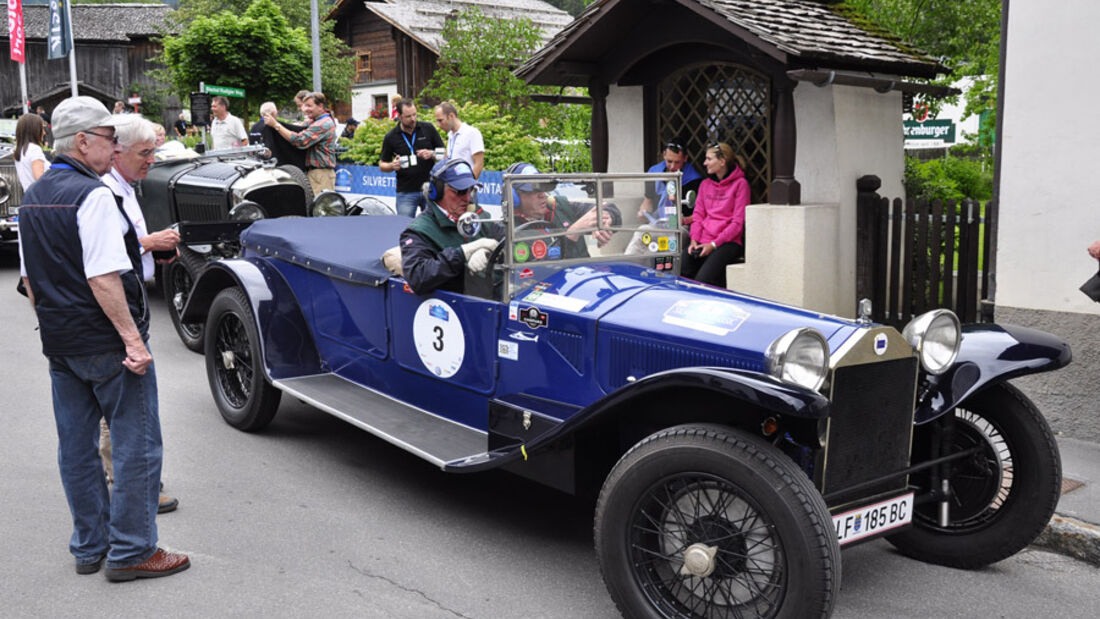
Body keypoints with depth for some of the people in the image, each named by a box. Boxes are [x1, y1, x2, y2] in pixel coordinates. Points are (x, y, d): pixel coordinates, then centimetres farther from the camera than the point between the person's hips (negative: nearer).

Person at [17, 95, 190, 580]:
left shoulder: (33, 198, 11)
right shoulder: (93, 195, -17)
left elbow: (29, 277, 16)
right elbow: (104, 278, -23)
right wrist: (133, 339, -22)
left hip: (59, 345, 9)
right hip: (106, 343, -9)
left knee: (76, 447, 15)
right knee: (136, 446, 1)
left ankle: (89, 547, 26)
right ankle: (131, 552, 8)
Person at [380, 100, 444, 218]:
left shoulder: (428, 129, 2)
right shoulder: (391, 137, 1)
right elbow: (382, 165, 9)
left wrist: (431, 154, -13)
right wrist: (392, 166, -13)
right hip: (406, 193, -1)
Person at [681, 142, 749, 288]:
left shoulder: (740, 184, 0)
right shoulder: (705, 184, 19)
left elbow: (738, 222, -6)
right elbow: (698, 215, 15)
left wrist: (714, 244, -13)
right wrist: (694, 239, -3)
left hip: (728, 243, -5)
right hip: (702, 242, 5)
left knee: (703, 280, -29)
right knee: (679, 271, -21)